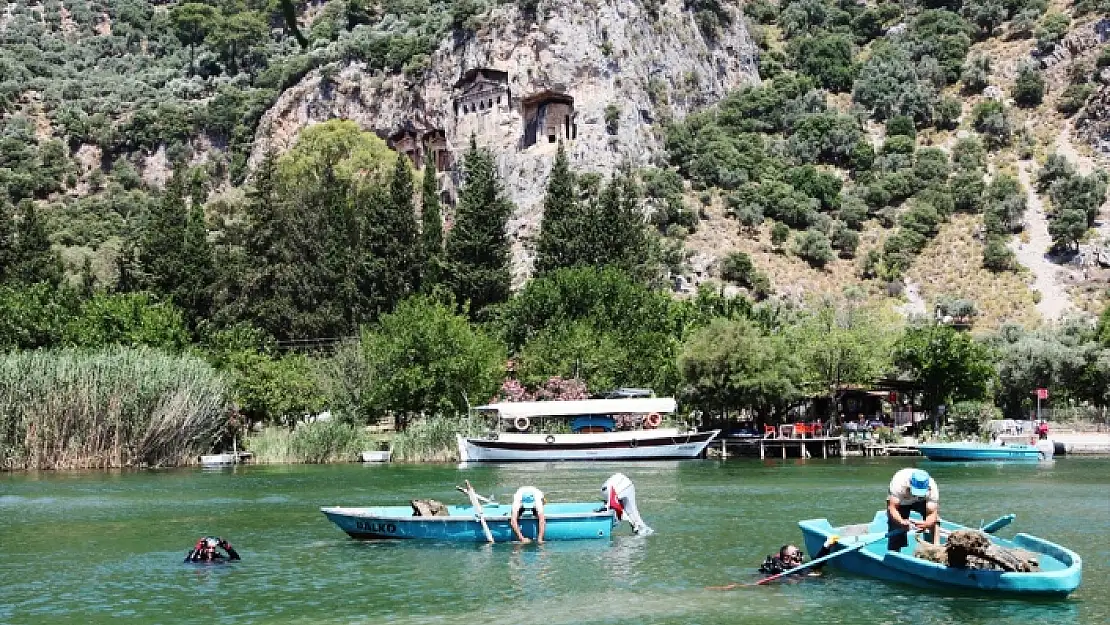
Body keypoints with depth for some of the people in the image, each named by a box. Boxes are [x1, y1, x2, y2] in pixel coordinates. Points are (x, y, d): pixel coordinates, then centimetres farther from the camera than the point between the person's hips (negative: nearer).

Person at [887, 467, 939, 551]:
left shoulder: (932, 488, -35)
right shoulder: (899, 482, -40)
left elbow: (932, 514, -38)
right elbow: (892, 508, -43)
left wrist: (925, 524, -60)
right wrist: (901, 522, -61)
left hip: (922, 501, 2)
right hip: (900, 501, -2)